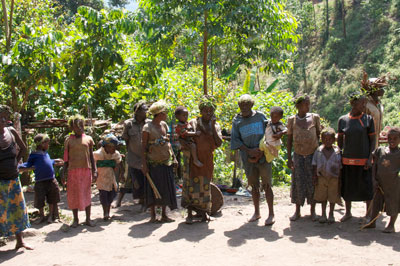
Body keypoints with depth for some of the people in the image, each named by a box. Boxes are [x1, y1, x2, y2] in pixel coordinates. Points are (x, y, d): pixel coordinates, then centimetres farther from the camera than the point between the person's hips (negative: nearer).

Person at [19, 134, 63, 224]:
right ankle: (42, 216, 22)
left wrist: (55, 161, 33)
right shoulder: (34, 155, -5)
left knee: (51, 199, 10)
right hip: (40, 181, -5)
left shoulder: (46, 154, 12)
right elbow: (28, 164, -1)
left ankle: (51, 215, 24)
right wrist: (19, 166, -14)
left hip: (51, 180, 5)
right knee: (39, 200, 3)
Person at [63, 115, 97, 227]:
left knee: (86, 194, 4)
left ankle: (88, 219, 12)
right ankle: (75, 219, 16)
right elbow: (66, 158, 7)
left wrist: (94, 170, 1)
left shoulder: (88, 139, 7)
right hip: (73, 171, 0)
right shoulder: (69, 140, 5)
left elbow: (91, 156, 9)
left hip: (86, 170, 0)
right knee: (73, 194, 4)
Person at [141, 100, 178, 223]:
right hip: (153, 163, -6)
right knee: (153, 188, 1)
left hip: (166, 162, 6)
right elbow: (143, 146, -9)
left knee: (165, 188, 7)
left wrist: (173, 157, 8)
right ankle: (153, 215, 12)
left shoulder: (164, 125, 9)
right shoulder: (147, 127, -9)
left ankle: (164, 215, 16)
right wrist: (144, 164, -14)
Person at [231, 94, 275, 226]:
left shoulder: (261, 117, 3)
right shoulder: (237, 121, 5)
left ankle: (271, 214, 6)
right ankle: (256, 212, 24)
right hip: (248, 158, 2)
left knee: (267, 185, -3)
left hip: (263, 156, -2)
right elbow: (235, 140, 2)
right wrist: (249, 151, -10)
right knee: (254, 185, 11)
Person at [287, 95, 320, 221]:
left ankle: (313, 211, 17)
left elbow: (319, 136, 6)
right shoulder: (292, 120, -2)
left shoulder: (314, 117, -2)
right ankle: (297, 211, 16)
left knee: (313, 182, 4)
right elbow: (289, 139, 2)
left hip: (313, 155, 0)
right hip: (298, 156, 0)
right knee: (298, 183, 4)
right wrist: (289, 158, 0)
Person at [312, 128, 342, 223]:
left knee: (332, 196, 7)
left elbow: (340, 166, -2)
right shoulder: (319, 150, -3)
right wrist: (314, 176, -2)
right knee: (322, 196, 11)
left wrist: (340, 178, -3)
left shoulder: (337, 151, -7)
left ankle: (331, 214, 22)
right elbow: (315, 164, 2)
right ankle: (323, 214, 23)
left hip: (333, 178, -1)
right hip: (322, 177, 1)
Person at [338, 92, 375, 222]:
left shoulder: (368, 119, -3)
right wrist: (340, 155, 5)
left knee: (366, 187, 3)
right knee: (347, 186, 11)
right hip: (347, 159, 2)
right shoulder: (342, 120, 1)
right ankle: (348, 212, 28)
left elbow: (372, 140, -1)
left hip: (363, 159, -2)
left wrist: (370, 158, -8)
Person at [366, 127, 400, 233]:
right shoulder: (380, 150, 3)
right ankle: (372, 222, 24)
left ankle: (391, 225, 20)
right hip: (380, 183, 4)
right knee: (376, 202, 12)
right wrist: (375, 178, 4)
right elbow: (375, 165, 8)